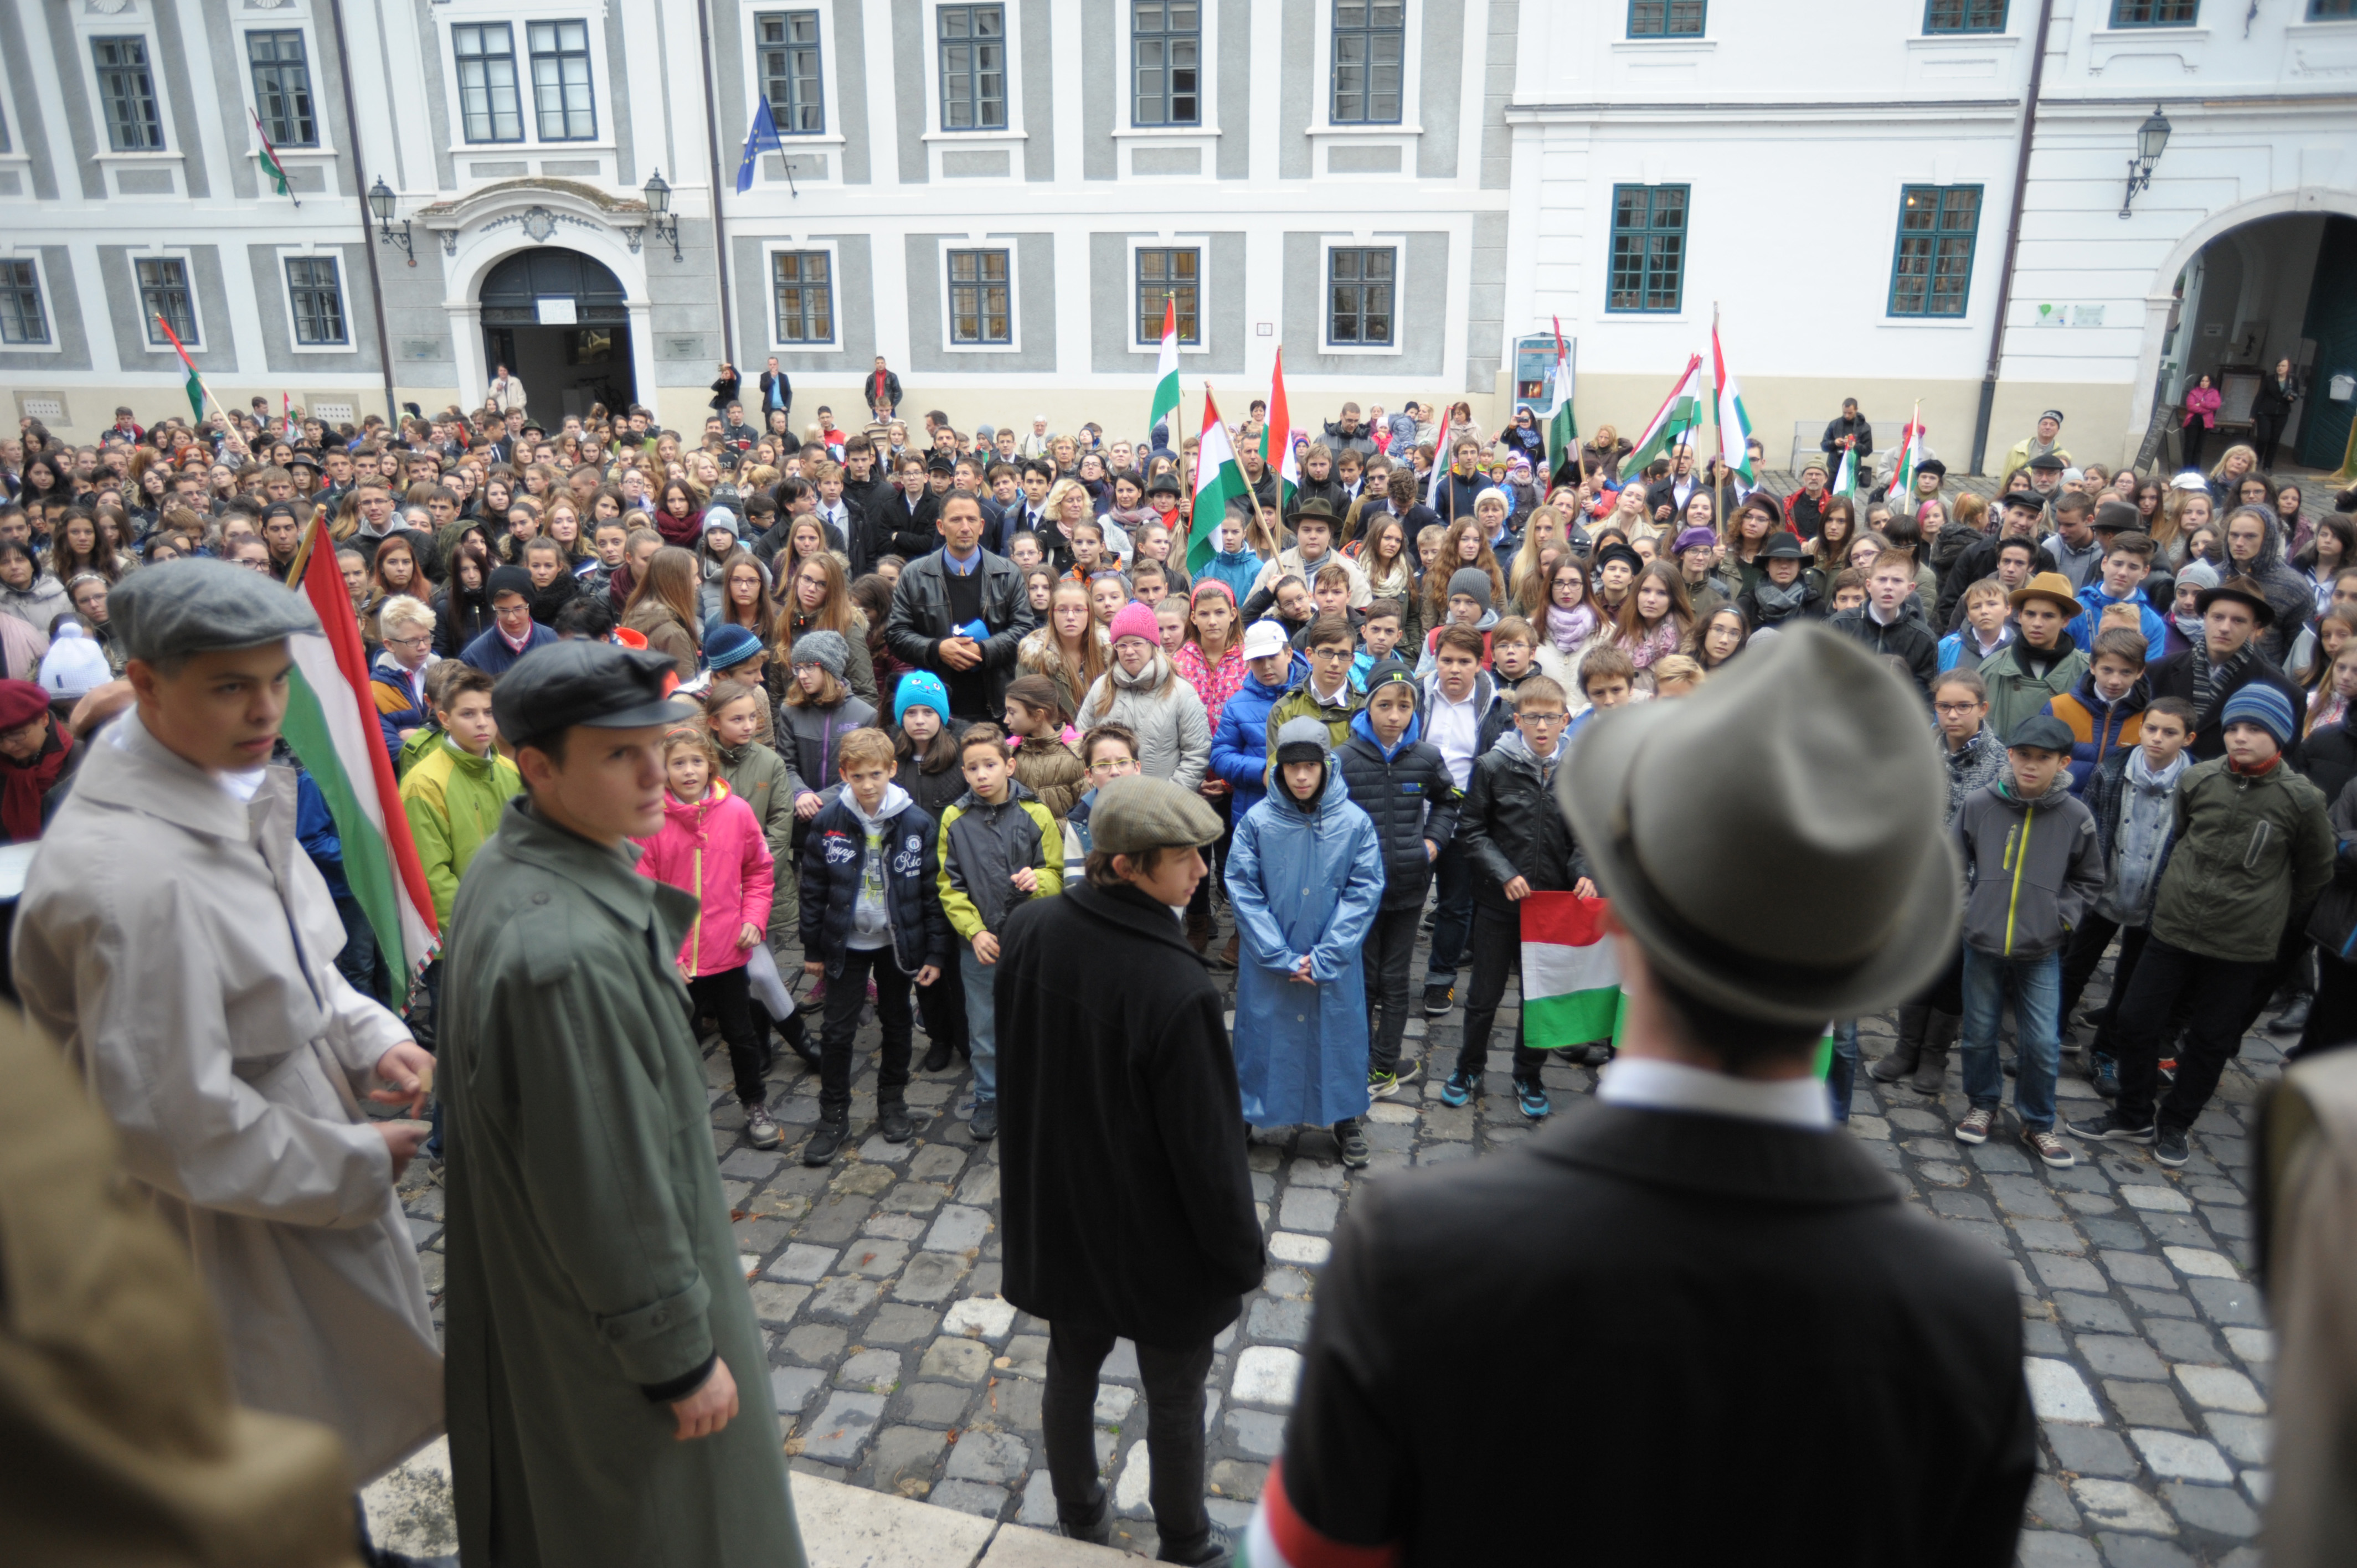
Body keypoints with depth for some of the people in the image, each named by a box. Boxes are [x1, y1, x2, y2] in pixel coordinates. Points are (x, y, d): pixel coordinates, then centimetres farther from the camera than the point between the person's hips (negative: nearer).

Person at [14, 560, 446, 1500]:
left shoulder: (227, 792, 1)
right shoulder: (133, 875, -31)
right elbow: (171, 1124, -28)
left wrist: (368, 1039, -2)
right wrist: (360, 1165, -17)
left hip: (294, 1174, 9)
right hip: (227, 1220, -9)